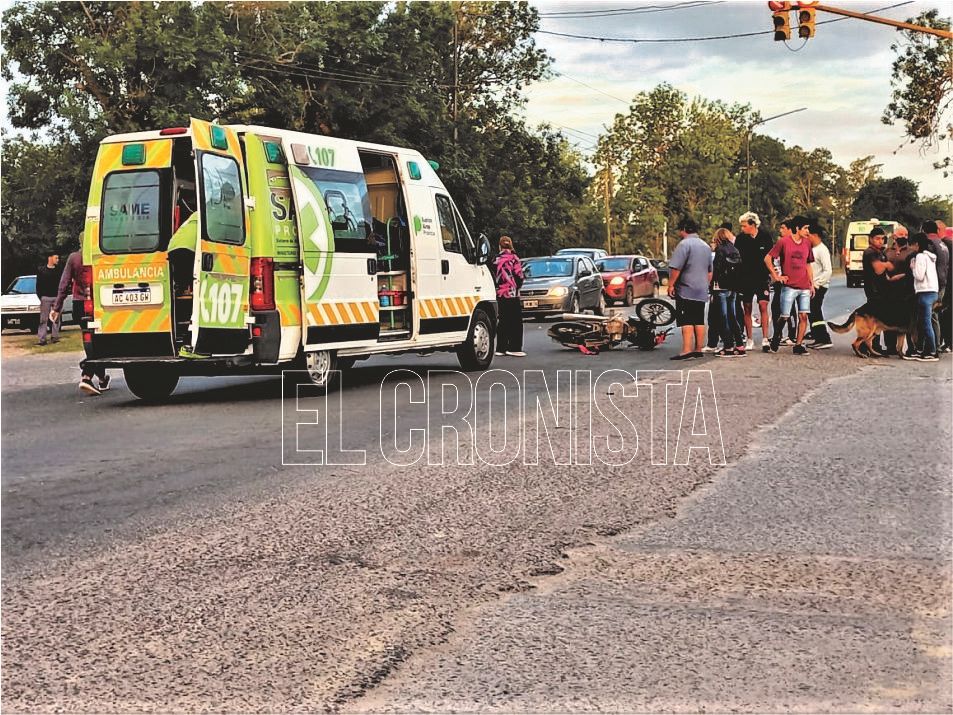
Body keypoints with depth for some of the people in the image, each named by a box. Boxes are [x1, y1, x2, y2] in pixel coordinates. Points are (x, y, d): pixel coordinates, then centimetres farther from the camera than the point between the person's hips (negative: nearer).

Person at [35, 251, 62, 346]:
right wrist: (40, 296, -3)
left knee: (56, 318, 3)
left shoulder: (58, 270, 8)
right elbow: (38, 285, 6)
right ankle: (42, 339, -3)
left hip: (56, 297, 1)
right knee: (43, 319, -2)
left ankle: (55, 337, 10)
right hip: (45, 297, -1)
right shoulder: (41, 270, 6)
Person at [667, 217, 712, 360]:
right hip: (702, 290, 8)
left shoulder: (684, 244, -11)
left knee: (686, 321, -11)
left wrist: (671, 284, -11)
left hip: (686, 290, -8)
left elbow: (676, 268, -18)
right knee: (699, 320, 10)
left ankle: (686, 351, -17)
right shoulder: (706, 246, 17)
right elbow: (710, 271, 24)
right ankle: (698, 350, 12)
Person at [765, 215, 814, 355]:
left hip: (804, 287, 5)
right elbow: (767, 258, -2)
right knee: (784, 316, -2)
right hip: (789, 286, -4)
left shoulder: (807, 243, 12)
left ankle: (798, 345, 2)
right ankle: (775, 339, 21)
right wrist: (776, 275, -5)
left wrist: (812, 284, 14)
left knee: (803, 316, -3)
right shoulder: (783, 242, -4)